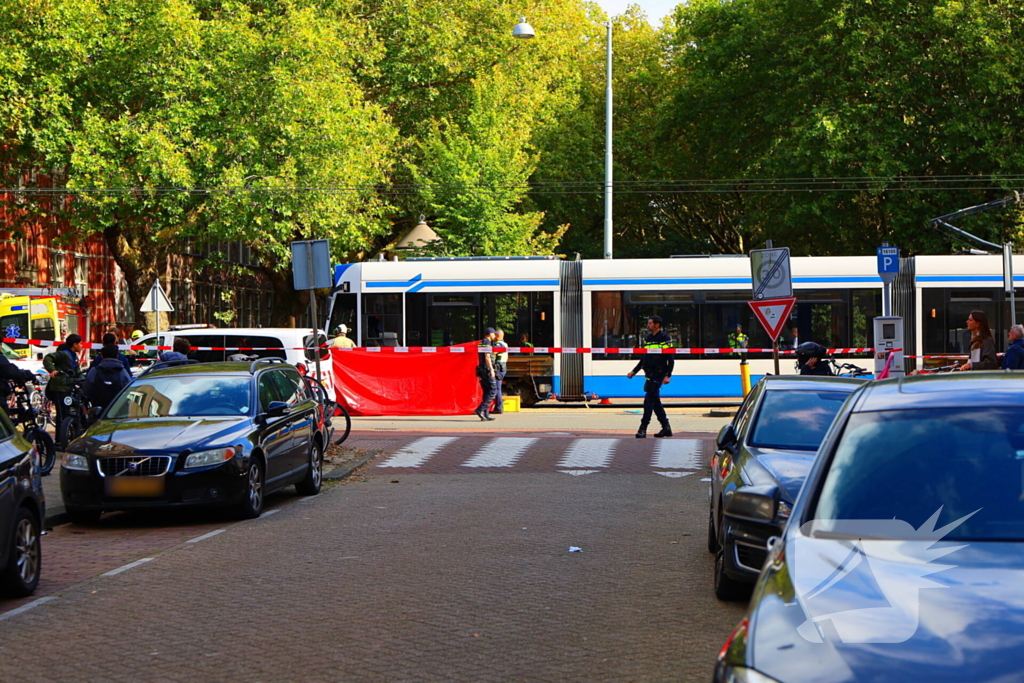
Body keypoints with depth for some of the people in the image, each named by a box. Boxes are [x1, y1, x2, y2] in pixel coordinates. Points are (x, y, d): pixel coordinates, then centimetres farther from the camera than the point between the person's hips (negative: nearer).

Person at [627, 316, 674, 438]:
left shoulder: (664, 339, -6)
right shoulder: (647, 339, 17)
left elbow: (671, 359, -9)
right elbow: (643, 359, 24)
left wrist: (668, 375, -17)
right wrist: (634, 372, 19)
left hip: (658, 374, -8)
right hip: (649, 375, 8)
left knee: (649, 400, -12)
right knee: (655, 401, 9)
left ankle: (643, 429, -13)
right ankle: (666, 428, 16)